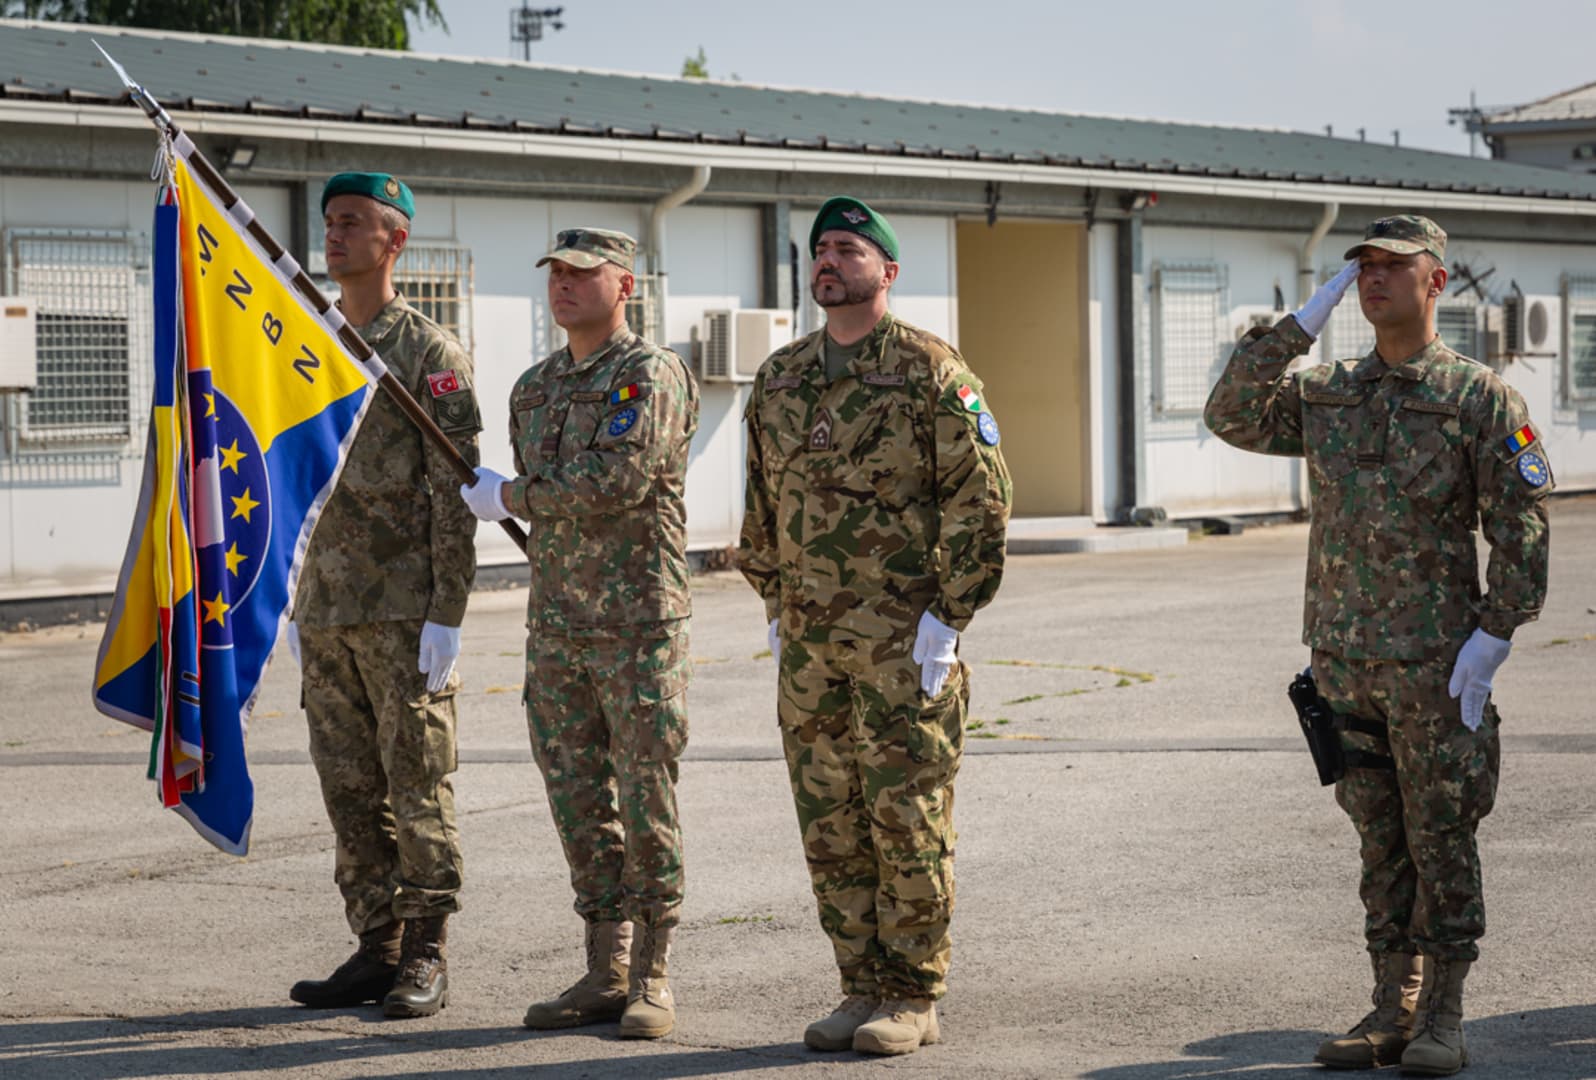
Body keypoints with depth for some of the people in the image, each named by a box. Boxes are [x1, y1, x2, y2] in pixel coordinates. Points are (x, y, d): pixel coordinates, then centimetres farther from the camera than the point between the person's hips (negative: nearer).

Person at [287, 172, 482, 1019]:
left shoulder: (431, 353, -6)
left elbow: (454, 493, -10)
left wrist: (446, 614, -16)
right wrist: (295, 602, 16)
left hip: (406, 613, -7)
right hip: (328, 611, 7)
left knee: (419, 786, -2)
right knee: (350, 790, 8)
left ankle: (425, 958, 4)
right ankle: (377, 949, 15)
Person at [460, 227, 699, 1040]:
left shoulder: (652, 376, -9)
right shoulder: (534, 388, 15)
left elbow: (615, 482, -20)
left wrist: (509, 497, -9)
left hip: (639, 627, -7)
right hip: (555, 627, 7)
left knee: (646, 802, -3)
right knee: (578, 804, 7)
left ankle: (652, 979, 4)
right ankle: (605, 974, 14)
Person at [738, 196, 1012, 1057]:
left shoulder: (927, 369, -5)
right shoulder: (779, 378, 12)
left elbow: (979, 496, -8)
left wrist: (948, 615, -12)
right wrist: (775, 611, 15)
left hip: (904, 641, -6)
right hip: (810, 645, 6)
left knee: (908, 820, -1)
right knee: (830, 825, 8)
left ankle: (913, 1000, 7)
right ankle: (862, 988, 18)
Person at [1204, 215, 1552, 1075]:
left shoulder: (1479, 397, -4)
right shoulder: (1326, 395, 11)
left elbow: (1521, 523, -6)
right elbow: (1232, 416, 0)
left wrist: (1493, 635, -14)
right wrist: (1301, 324, -4)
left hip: (1435, 662, -5)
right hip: (1346, 657, 5)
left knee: (1442, 837, 0)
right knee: (1380, 841, 10)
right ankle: (1392, 1010, 17)